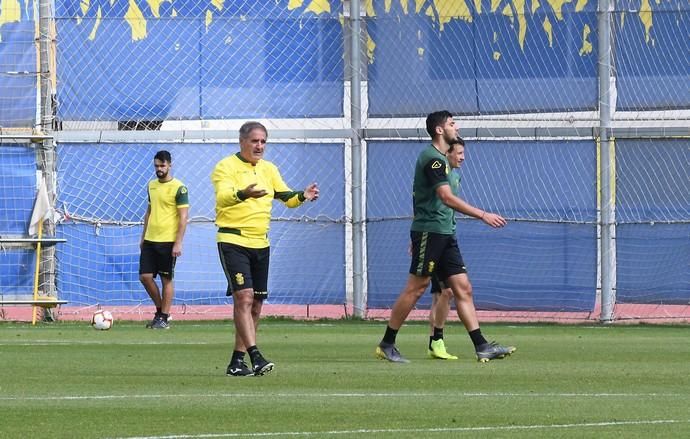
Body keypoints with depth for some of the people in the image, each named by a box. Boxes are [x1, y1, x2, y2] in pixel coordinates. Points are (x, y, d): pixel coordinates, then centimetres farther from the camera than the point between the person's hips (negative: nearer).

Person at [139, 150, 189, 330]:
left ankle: (164, 318, 5)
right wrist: (143, 237, 19)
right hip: (150, 240, 6)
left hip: (168, 241, -6)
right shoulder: (152, 185, 12)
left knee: (166, 279, 0)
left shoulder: (179, 188, -9)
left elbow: (183, 217, -11)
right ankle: (160, 310, 19)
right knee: (145, 276, 2)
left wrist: (178, 243, -16)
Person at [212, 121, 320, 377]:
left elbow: (286, 197, 13)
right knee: (244, 297, -17)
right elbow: (223, 197, -24)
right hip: (233, 240, -7)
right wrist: (243, 194, -45)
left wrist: (303, 196, -9)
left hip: (260, 244, 7)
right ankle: (255, 356, -22)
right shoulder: (226, 167, -7)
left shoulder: (268, 169, 14)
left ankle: (237, 361, 13)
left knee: (255, 305, 7)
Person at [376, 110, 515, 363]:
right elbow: (447, 197, -23)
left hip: (444, 234, 10)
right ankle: (386, 344, 1)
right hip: (429, 231, -10)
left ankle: (482, 347, -2)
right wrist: (483, 215, -24)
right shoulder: (432, 158, -13)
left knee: (463, 288, 2)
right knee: (416, 288, -6)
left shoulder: (439, 159, 19)